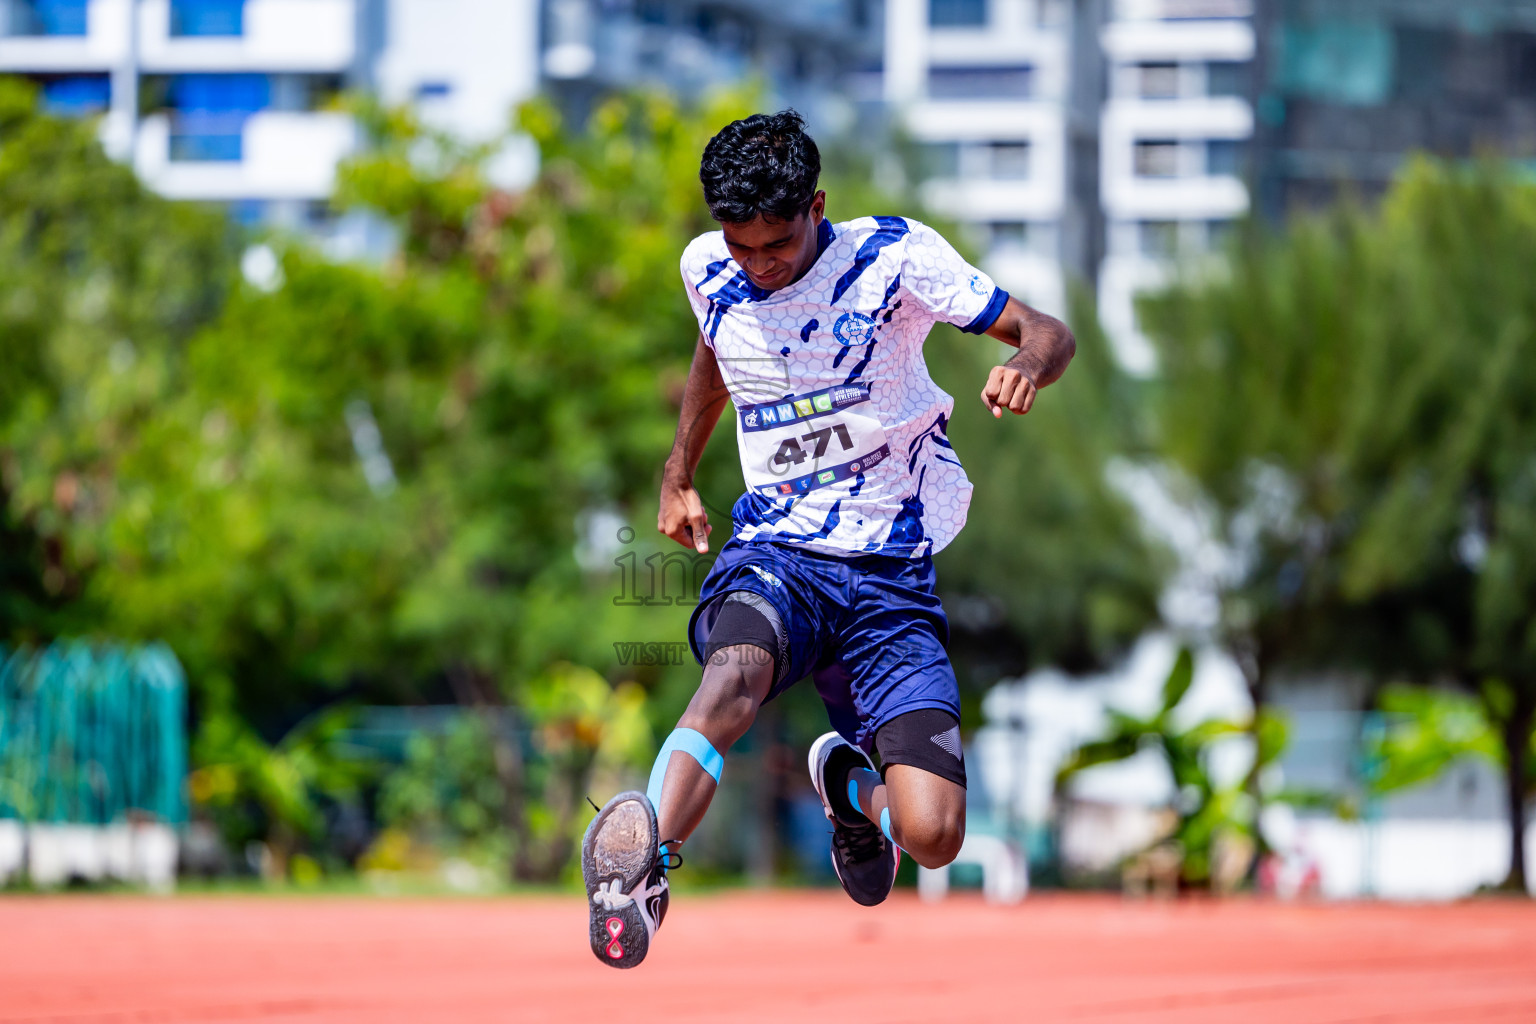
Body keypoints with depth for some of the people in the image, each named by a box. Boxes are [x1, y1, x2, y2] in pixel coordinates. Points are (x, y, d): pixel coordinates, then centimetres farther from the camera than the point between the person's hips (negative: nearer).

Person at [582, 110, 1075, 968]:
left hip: (891, 573, -1)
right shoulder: (709, 271, 4)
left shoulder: (895, 256, -8)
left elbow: (1050, 333, -8)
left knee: (933, 837, -14)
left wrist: (1028, 366, -31)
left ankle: (854, 785, 23)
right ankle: (639, 877, -55)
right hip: (773, 556, 1)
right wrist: (678, 475, 33)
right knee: (737, 670, -38)